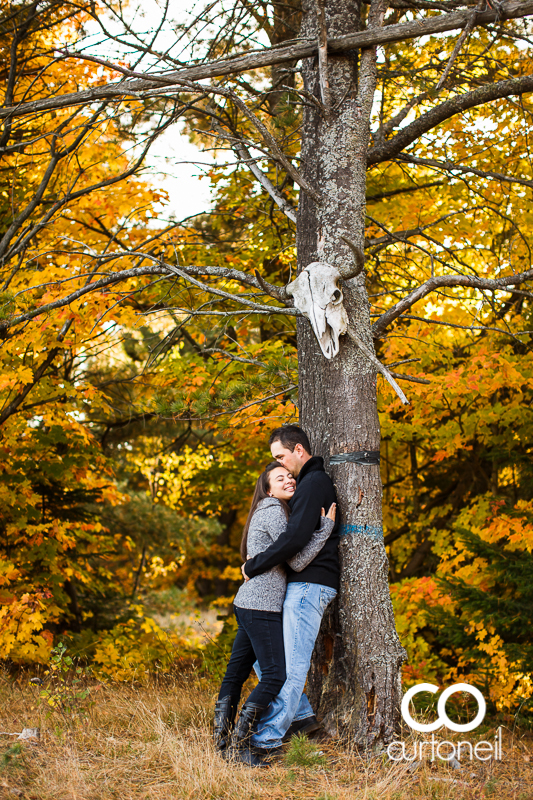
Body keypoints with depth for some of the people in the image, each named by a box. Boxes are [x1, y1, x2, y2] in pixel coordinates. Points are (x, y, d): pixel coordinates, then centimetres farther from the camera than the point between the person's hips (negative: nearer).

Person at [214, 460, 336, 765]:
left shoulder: (274, 511, 20)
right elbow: (297, 562, -15)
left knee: (236, 671, 10)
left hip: (247, 604, 11)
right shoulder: (273, 512, -12)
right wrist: (326, 526, -12)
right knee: (276, 674, -9)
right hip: (262, 606, -11)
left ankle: (221, 738, 14)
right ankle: (239, 742, -9)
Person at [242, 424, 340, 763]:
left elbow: (295, 538, -23)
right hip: (303, 584, 11)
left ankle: (267, 739, -10)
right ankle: (302, 714, 15)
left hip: (310, 583, -11)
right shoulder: (315, 482, 21)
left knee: (291, 665, -10)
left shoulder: (314, 483, -12)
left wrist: (253, 566, -13)